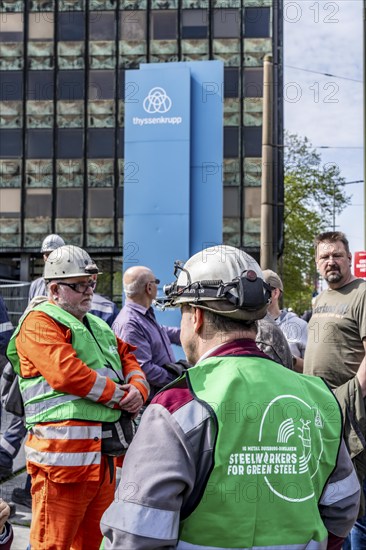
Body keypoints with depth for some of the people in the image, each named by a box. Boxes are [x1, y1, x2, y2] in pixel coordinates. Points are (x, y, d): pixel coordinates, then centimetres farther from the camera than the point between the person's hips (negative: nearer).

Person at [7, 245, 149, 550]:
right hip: (64, 454, -8)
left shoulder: (98, 326, 23)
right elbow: (68, 374, -19)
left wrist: (138, 389, -3)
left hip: (107, 456, 9)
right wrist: (121, 396, -10)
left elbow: (128, 360, 21)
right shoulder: (39, 323, -6)